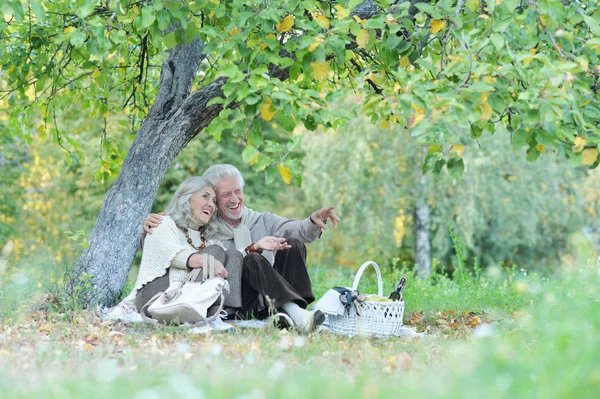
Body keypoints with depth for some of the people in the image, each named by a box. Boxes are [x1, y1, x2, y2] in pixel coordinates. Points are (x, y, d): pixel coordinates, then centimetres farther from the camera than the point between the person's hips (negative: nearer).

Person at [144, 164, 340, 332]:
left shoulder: (263, 221, 15)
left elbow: (300, 230, -1)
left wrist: (314, 221, -25)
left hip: (273, 299, 3)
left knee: (294, 244, -14)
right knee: (252, 260, -29)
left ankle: (293, 311, -29)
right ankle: (297, 315, -46)